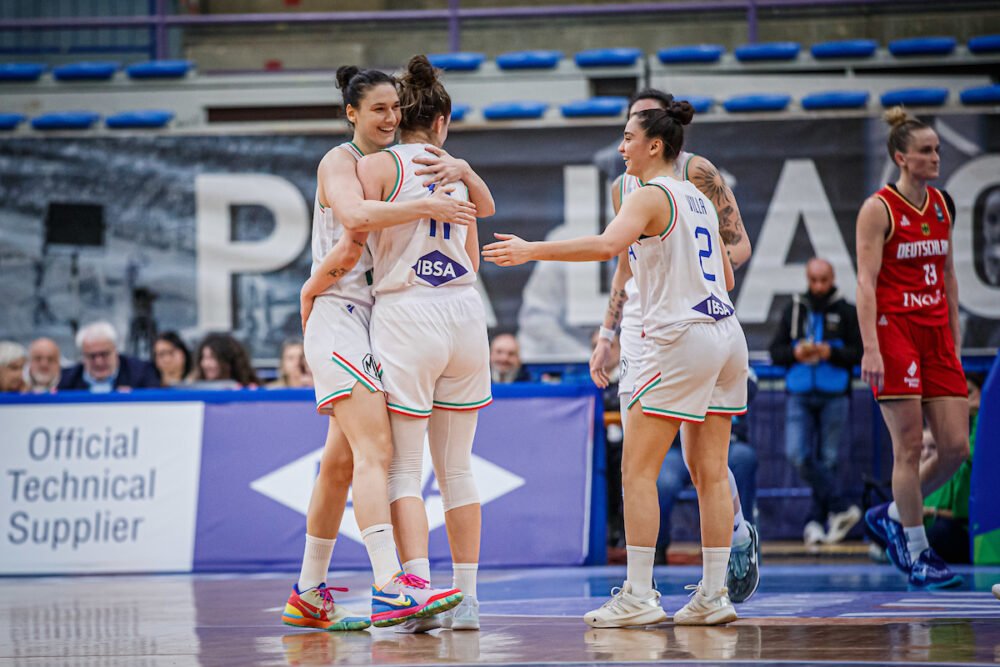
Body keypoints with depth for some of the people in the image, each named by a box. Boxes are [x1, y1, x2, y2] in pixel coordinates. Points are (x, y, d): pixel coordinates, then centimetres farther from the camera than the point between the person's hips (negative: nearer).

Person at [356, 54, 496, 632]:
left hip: (406, 314, -5)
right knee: (457, 467, 11)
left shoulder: (376, 166, -3)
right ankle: (467, 599, 12)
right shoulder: (459, 172, 13)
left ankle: (420, 589, -15)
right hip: (465, 311, 5)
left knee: (404, 469, -2)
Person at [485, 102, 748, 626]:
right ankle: (713, 596, 7)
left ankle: (638, 596, -7)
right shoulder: (699, 199, 17)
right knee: (709, 472, 8)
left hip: (682, 341, -8)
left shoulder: (651, 195, -8)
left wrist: (531, 250, -24)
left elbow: (606, 245, -27)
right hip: (726, 334, 9)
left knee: (637, 469, -4)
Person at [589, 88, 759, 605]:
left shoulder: (696, 172, -3)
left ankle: (739, 536, 20)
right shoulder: (623, 186, 14)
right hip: (641, 320, 5)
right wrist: (605, 336, 17)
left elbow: (739, 243, -6)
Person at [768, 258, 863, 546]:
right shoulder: (794, 310, 10)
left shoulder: (846, 312, 3)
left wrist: (831, 352, -16)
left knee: (828, 459, 0)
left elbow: (859, 352, -1)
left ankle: (817, 521, 8)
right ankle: (841, 509, -8)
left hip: (834, 396, -2)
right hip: (799, 396, 2)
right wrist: (795, 352, -10)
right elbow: (775, 350, 10)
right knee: (797, 454, -14)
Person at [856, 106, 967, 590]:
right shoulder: (878, 209, -8)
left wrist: (955, 337, 16)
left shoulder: (942, 205, 12)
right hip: (893, 332, -7)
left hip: (936, 335, 7)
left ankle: (891, 516, 21)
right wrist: (870, 348, -21)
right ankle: (917, 556, 3)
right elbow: (865, 282, -13)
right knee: (909, 448, -5)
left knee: (956, 447, 1)